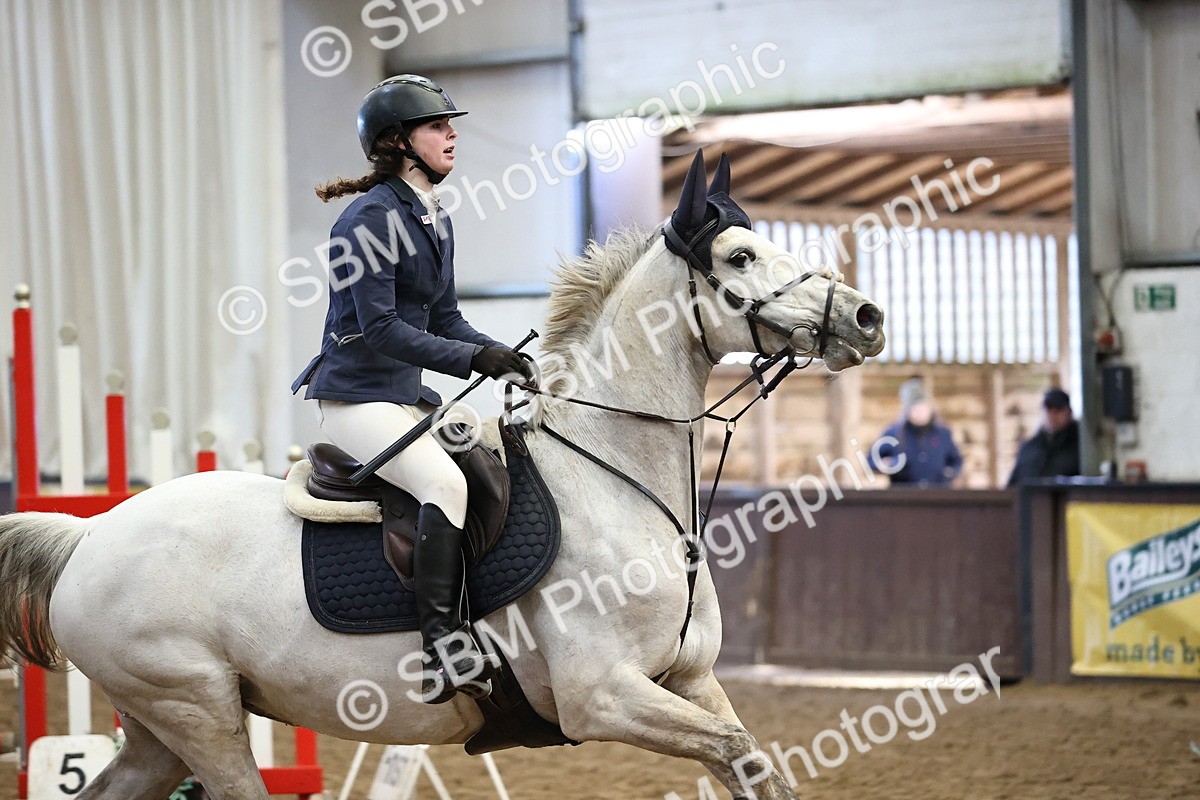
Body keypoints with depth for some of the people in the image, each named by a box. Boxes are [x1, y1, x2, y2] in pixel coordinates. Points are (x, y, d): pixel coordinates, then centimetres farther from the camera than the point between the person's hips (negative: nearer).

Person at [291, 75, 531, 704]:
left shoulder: (436, 222, 13)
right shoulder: (371, 219, -15)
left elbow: (444, 320, 16)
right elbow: (380, 330, -21)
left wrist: (501, 355, -1)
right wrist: (472, 358, -25)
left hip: (406, 396, 10)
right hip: (355, 397, -10)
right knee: (445, 482, -29)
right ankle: (444, 654, -34)